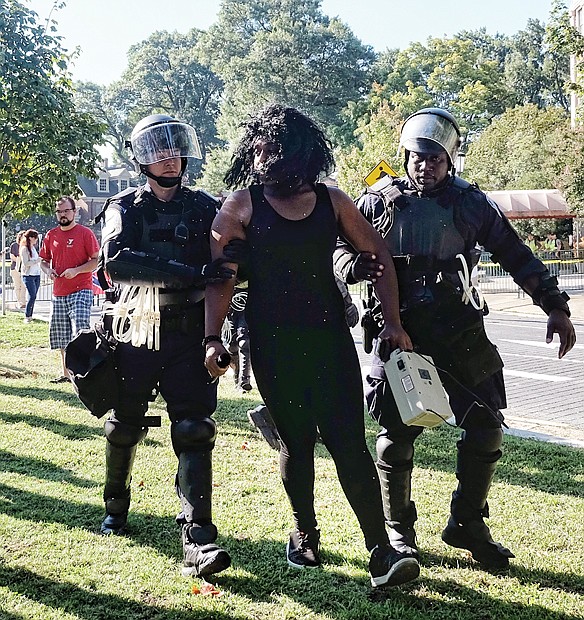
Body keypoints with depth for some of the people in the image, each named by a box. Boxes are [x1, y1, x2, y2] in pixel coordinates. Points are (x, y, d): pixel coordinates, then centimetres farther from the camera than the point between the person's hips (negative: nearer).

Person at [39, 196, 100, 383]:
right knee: (60, 336, 10)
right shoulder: (51, 235, 12)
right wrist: (48, 270, -2)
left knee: (80, 332, -16)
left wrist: (76, 270, -18)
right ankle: (65, 373, 22)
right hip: (58, 294, 6)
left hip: (81, 291, -5)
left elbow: (97, 261, -5)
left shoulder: (85, 233, -3)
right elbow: (43, 261, 21)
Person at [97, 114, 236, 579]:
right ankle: (116, 508, 38)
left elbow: (225, 269, 5)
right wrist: (191, 273, -26)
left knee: (194, 432, -9)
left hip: (189, 336, 0)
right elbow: (115, 262, -16)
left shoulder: (206, 208, 7)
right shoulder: (125, 208, 3)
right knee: (125, 428, 14)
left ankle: (198, 540, -12)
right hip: (136, 334, 1)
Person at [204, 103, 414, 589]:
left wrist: (393, 322, 5)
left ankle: (381, 552, 1)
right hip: (273, 344, 0)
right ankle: (305, 535, 30)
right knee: (296, 441, 9)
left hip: (330, 338, 0)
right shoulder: (242, 204, 2)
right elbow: (220, 274, 1)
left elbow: (380, 256, 10)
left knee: (349, 444, -4)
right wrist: (213, 337, -7)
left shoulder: (332, 202, 5)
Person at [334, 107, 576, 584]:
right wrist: (357, 265, -18)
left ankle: (467, 524, 21)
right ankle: (399, 535, 16)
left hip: (460, 330, 2)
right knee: (397, 433, -1)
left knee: (486, 426, 2)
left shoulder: (471, 202, 8)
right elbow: (338, 246, 6)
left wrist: (555, 306, 4)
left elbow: (516, 256, 10)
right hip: (400, 330, -2)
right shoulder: (380, 201, 5)